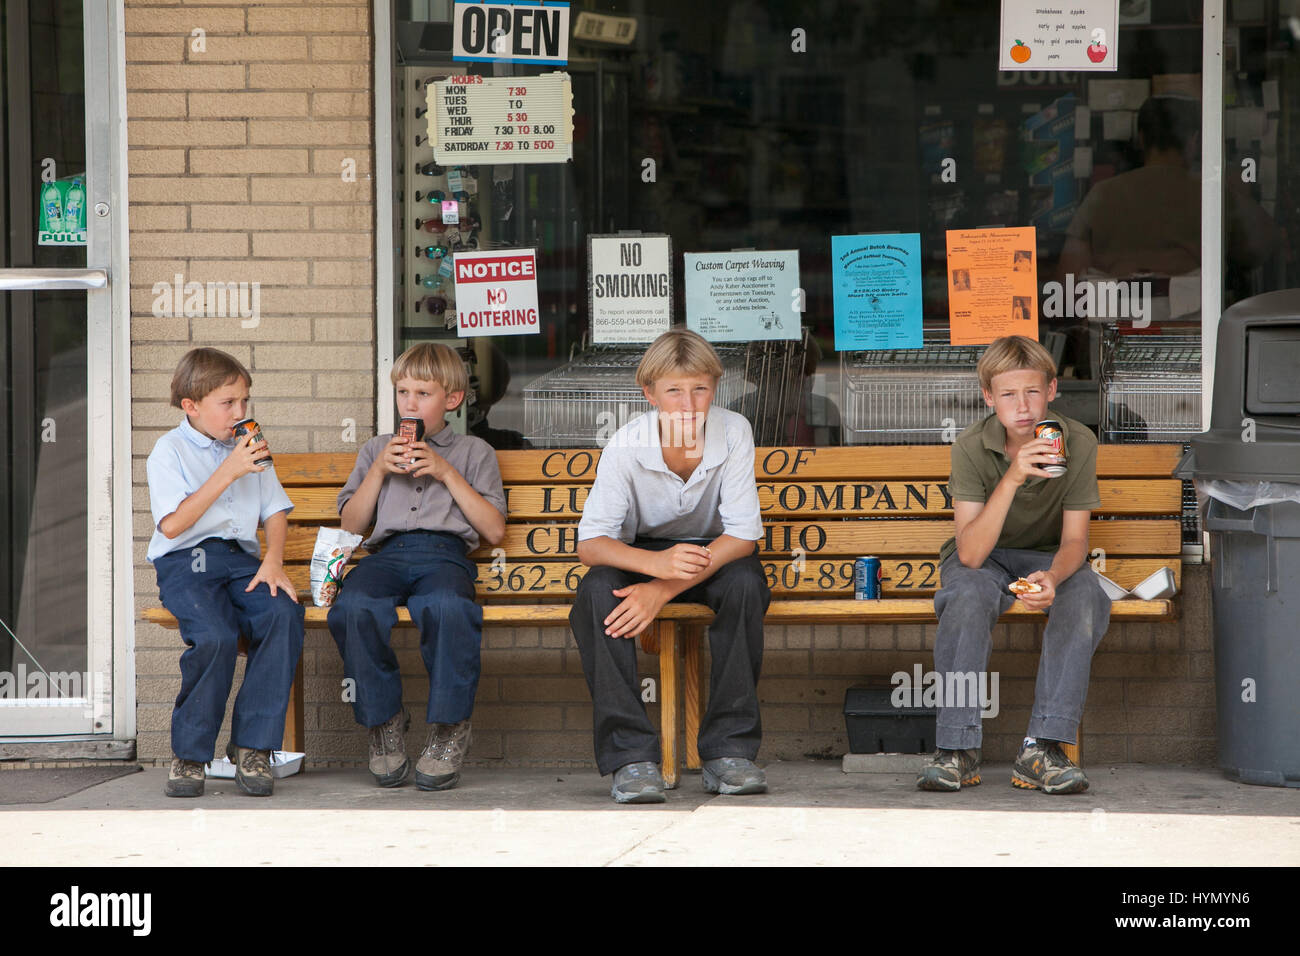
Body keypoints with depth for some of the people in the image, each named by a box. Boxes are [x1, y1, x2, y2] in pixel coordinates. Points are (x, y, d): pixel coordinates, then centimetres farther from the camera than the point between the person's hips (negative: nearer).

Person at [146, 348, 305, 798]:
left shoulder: (248, 449, 20)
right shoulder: (169, 452, 2)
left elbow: (275, 512, 19)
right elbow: (172, 524, -11)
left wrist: (273, 561, -2)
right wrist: (228, 472, -14)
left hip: (242, 558, 5)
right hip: (186, 560, -5)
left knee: (284, 614, -29)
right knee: (214, 635, -35)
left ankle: (253, 748, -20)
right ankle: (188, 756, -14)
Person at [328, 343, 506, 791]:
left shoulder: (473, 451, 23)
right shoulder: (376, 450, 29)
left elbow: (494, 530, 11)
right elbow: (350, 525, 21)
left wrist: (448, 474, 5)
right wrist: (379, 472, 9)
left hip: (445, 552, -2)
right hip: (387, 552, 2)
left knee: (447, 607, -40)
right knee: (354, 608, -35)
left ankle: (449, 727, -22)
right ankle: (384, 719, -16)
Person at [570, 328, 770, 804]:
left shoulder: (733, 432, -21)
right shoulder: (626, 446, -21)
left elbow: (743, 535, -24)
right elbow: (589, 543, -24)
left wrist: (664, 589, -37)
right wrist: (657, 563, -46)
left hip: (714, 552, 0)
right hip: (642, 552, 0)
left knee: (745, 582, -34)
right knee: (597, 591, -33)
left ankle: (729, 750, -26)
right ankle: (631, 755, -30)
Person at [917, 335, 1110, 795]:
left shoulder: (1078, 443, -16)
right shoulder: (971, 447, -20)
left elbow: (1074, 540, -14)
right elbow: (971, 553, -28)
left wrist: (1053, 577, -38)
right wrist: (1012, 479, -41)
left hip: (1048, 558, 1)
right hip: (983, 557, -1)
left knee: (1085, 596, -33)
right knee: (967, 596, -37)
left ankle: (1043, 749, -34)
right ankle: (958, 748, -31)